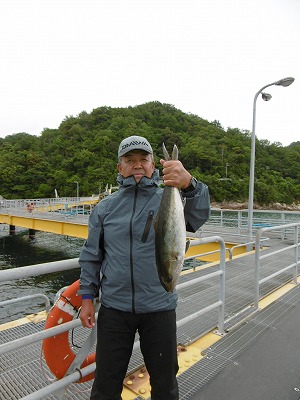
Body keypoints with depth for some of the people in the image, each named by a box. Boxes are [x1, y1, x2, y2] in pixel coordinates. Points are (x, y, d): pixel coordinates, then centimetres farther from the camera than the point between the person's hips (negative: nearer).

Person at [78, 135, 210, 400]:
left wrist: (188, 184, -44)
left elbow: (197, 217, -25)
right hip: (114, 308, 2)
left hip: (159, 308, -1)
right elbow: (91, 256, 7)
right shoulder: (105, 207, 2)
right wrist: (87, 298, 4)